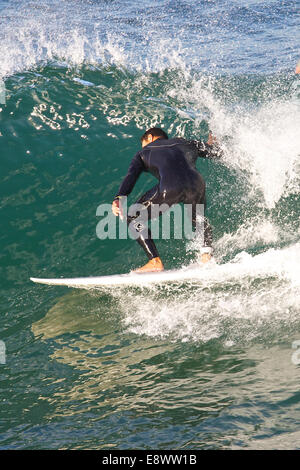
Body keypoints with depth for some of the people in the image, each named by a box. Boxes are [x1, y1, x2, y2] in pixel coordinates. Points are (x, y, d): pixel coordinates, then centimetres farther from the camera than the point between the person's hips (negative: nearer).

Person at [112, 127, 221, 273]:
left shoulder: (144, 153, 29)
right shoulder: (184, 143, 35)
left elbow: (131, 176, 10)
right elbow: (216, 152, 37)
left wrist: (119, 198, -4)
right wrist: (212, 144, 60)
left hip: (170, 188, -4)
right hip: (196, 184, 4)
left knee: (133, 218, 15)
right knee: (198, 219, 35)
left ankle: (155, 262, 4)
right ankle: (206, 254, 13)